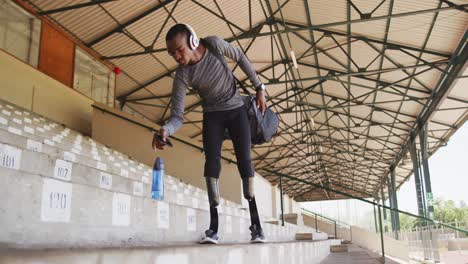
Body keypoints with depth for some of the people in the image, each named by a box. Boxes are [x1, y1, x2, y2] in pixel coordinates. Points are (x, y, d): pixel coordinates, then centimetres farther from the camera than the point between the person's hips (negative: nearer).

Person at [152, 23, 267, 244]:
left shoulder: (214, 44, -21)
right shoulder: (182, 76, -22)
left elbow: (240, 57, -2)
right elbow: (177, 116, -24)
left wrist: (259, 87, -1)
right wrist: (165, 130, -47)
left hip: (236, 109, 0)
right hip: (212, 116, 0)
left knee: (244, 160, -7)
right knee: (212, 161, -16)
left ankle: (256, 225, -3)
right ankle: (213, 228, -14)